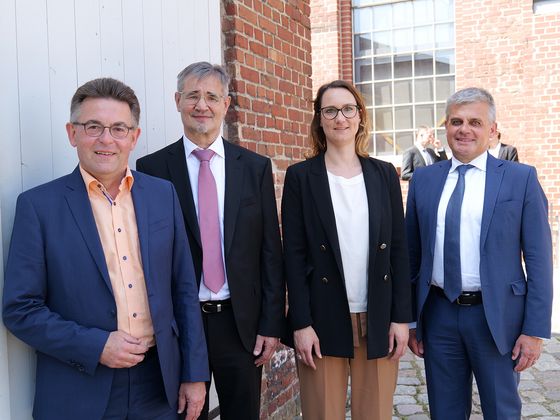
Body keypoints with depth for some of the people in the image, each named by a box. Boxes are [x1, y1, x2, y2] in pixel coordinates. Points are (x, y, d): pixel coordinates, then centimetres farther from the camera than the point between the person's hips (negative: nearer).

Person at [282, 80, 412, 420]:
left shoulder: (384, 174, 6)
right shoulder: (300, 176, 0)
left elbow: (399, 248, 5)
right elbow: (294, 254, -3)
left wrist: (402, 317, 0)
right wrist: (301, 324, -8)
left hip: (379, 320, 2)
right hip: (323, 321, -2)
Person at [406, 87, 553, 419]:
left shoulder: (521, 178, -3)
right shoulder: (423, 179, 5)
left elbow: (538, 259, -4)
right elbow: (412, 253, 8)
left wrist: (536, 330, -8)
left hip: (496, 316, -2)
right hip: (439, 314, 3)